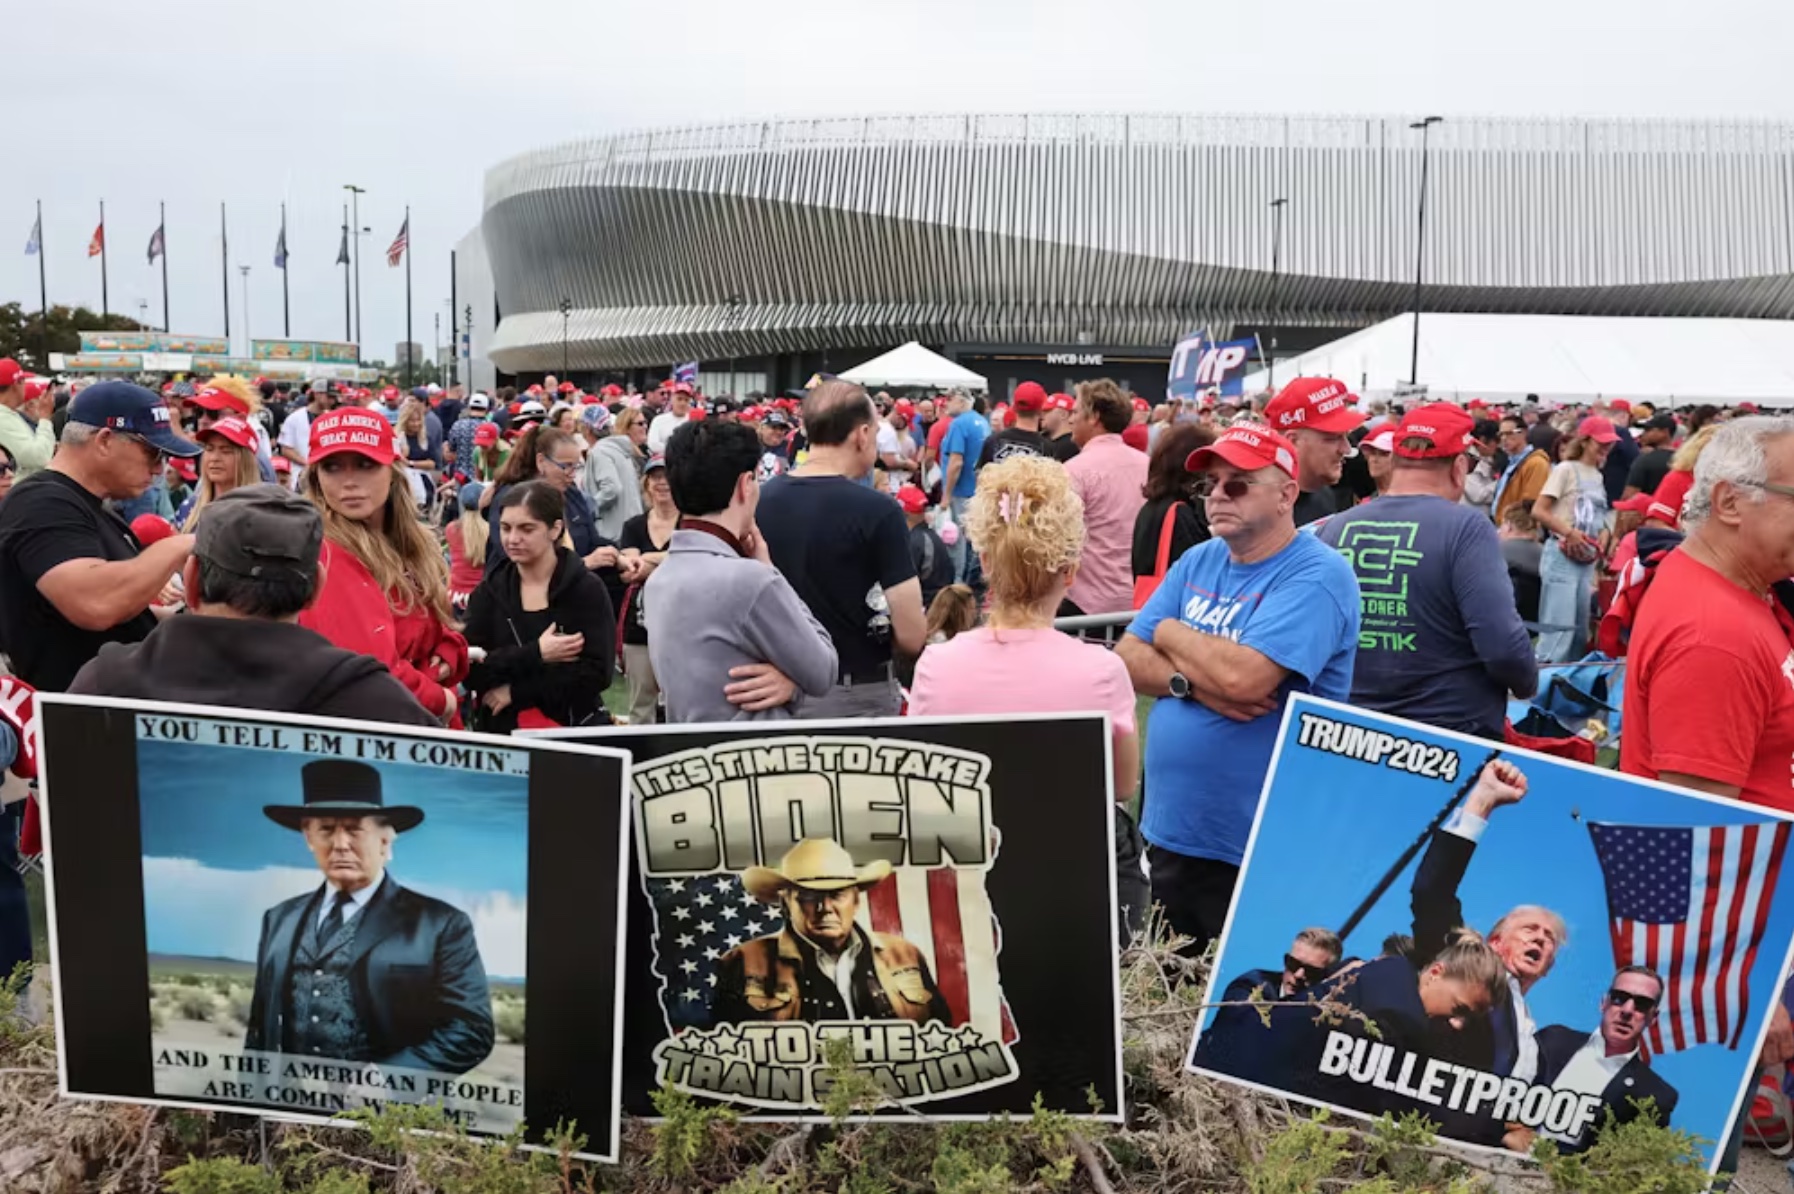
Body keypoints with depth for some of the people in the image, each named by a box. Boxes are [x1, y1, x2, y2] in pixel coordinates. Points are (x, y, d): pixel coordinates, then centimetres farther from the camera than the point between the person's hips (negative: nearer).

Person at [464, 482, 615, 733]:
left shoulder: (587, 589, -1)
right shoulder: (489, 590, 7)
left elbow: (597, 673, -10)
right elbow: (470, 670, -2)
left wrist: (516, 692, -9)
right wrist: (535, 654, -14)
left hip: (575, 727, -2)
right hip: (503, 729, 2)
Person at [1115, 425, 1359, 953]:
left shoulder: (1316, 576, -15)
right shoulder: (1197, 562, 9)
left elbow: (1241, 676, -28)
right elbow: (1126, 660, 4)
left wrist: (1170, 634, -9)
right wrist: (1191, 681, -17)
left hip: (1260, 849, -7)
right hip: (1169, 832, 7)